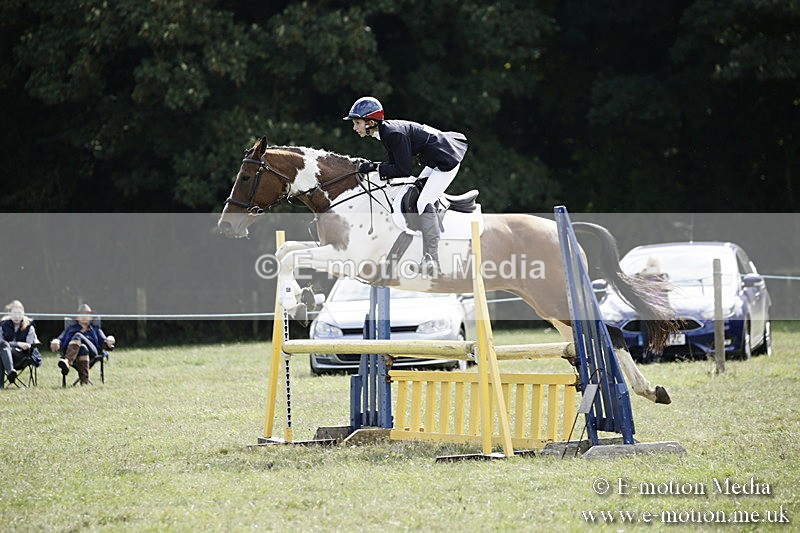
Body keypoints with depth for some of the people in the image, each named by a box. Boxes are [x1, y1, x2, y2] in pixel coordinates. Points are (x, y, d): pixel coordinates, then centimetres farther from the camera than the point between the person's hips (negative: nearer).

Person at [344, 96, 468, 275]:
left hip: (447, 161, -11)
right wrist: (373, 167, -5)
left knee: (423, 204, -16)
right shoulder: (386, 131, 5)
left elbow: (405, 169, -23)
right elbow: (396, 164, 9)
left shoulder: (395, 133, -25)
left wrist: (376, 167, -17)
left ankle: (432, 259, -15)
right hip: (435, 162, 11)